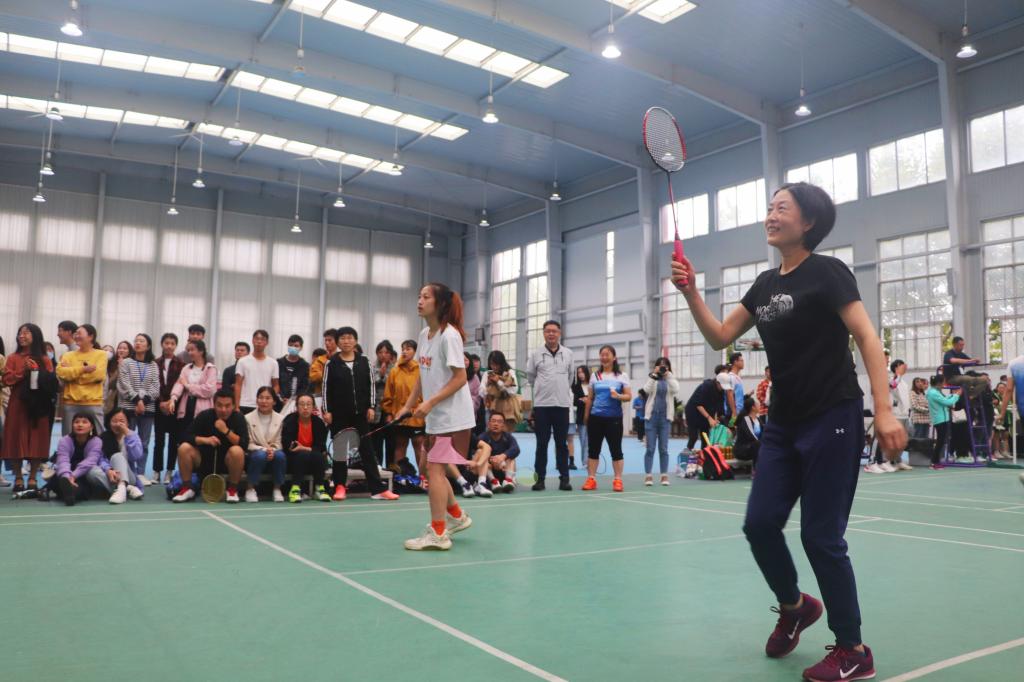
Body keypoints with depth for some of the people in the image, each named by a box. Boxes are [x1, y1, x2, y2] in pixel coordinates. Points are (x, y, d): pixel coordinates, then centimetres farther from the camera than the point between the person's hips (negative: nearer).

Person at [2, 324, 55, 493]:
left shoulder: (45, 360, 8)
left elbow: (51, 383, 2)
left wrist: (39, 373, -13)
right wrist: (23, 370, -13)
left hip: (38, 406, 0)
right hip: (17, 406, 0)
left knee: (37, 442, 0)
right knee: (16, 441, 0)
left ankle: (32, 479, 9)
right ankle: (18, 480, 9)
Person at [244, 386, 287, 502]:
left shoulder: (280, 419, 3)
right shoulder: (248, 418, -2)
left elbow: (279, 443, 0)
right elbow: (248, 444, -6)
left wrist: (272, 450, -21)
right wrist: (264, 449, -21)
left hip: (273, 453, 2)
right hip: (254, 454, -2)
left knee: (280, 455, -32)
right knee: (260, 455, -36)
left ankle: (277, 489, -13)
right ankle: (250, 489, -17)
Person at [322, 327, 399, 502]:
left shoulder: (364, 361, 5)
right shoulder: (331, 363, 0)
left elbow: (370, 385, 6)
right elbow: (326, 388, 0)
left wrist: (371, 407, -1)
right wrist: (327, 410, -5)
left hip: (361, 412, 1)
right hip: (339, 414, -1)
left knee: (367, 449, 2)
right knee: (339, 450, 5)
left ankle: (377, 488, 2)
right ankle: (340, 486, 15)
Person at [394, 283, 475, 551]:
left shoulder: (449, 335, -15)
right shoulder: (424, 335, 9)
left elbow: (460, 378, -17)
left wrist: (430, 403, -22)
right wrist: (409, 405, 11)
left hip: (452, 416, -8)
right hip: (435, 417, 8)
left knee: (435, 469, -8)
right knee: (435, 470, 14)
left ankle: (438, 534, -1)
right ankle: (457, 516, 33)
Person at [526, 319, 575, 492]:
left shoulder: (568, 354, 7)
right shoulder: (536, 354, 3)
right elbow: (530, 376, 12)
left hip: (562, 404, 1)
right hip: (541, 404, -1)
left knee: (562, 444, 4)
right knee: (541, 444, 2)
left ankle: (564, 478, 8)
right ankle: (540, 478, 9)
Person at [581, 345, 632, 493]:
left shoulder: (622, 376, 2)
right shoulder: (595, 376, 10)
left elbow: (629, 396, -1)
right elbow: (590, 398, 14)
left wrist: (618, 396, -22)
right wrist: (586, 417, 13)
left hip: (614, 418, -2)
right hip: (596, 417, 3)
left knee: (616, 449, 0)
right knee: (593, 449, 3)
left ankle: (618, 480, 8)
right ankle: (591, 479, 8)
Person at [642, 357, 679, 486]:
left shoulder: (671, 380, 7)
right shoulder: (652, 378, 6)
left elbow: (676, 390, -13)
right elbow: (646, 390, -13)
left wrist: (668, 375, -14)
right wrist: (654, 375, -14)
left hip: (665, 417, 1)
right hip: (652, 416, -1)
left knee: (663, 448, 3)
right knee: (650, 448, -2)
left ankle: (664, 475, 8)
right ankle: (648, 475, 1)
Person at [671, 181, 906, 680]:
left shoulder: (827, 272, -7)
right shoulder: (765, 284, 11)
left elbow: (867, 337, -13)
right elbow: (720, 337, 12)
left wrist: (884, 411, -22)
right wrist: (691, 293, -2)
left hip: (832, 420, -6)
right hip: (783, 424, 6)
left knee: (820, 536, -2)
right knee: (759, 523, 2)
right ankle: (794, 606, 31)